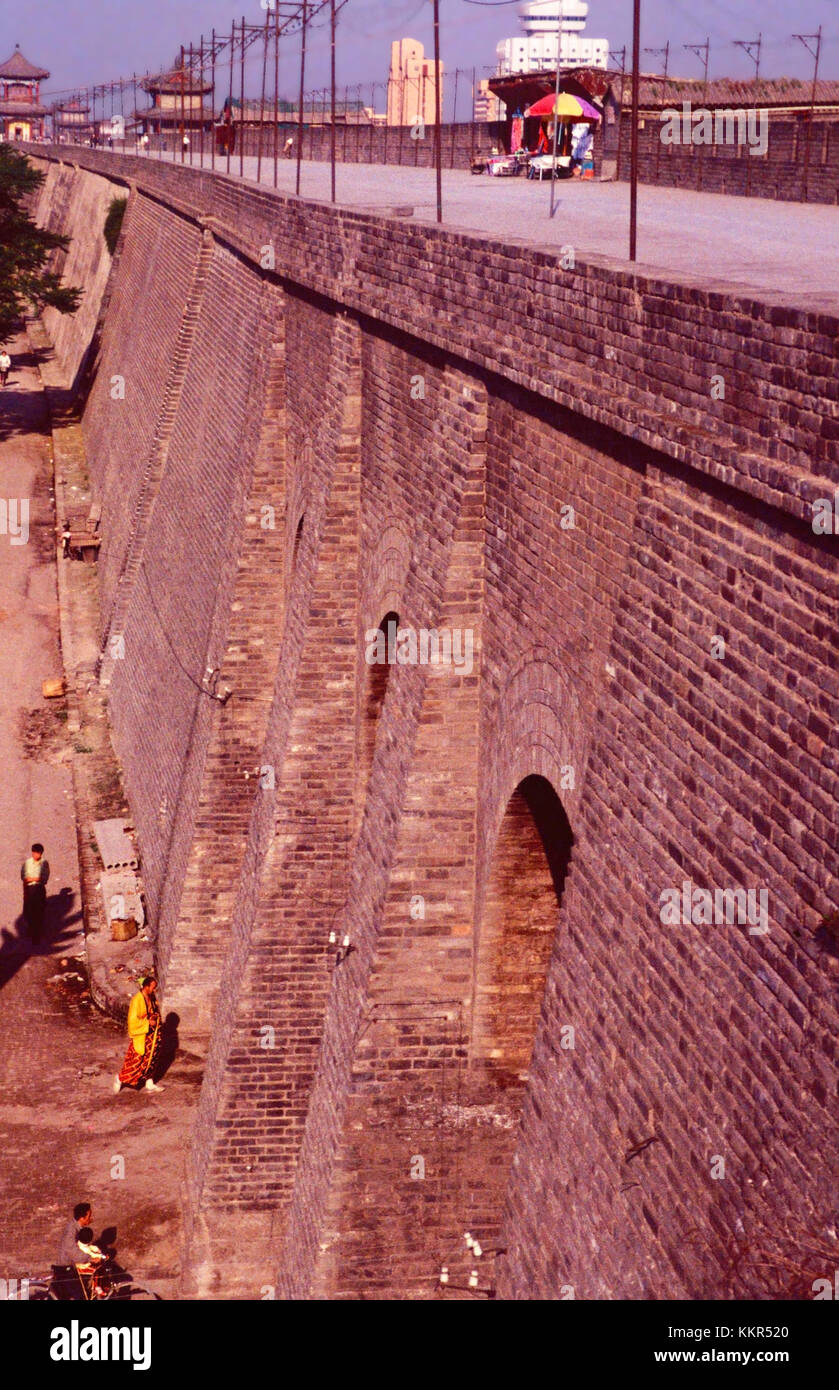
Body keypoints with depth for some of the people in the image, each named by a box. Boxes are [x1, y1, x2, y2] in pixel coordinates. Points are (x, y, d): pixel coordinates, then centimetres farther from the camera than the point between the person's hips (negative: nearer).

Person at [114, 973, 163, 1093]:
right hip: (140, 1036, -8)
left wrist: (156, 1017, 1)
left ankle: (149, 1084, 23)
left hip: (151, 1034, 8)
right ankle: (120, 1079, 18)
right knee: (137, 1060, -1)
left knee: (151, 1058, 13)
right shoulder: (137, 1000, -22)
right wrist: (148, 1022, -21)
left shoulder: (152, 997, 2)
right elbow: (133, 1020, -24)